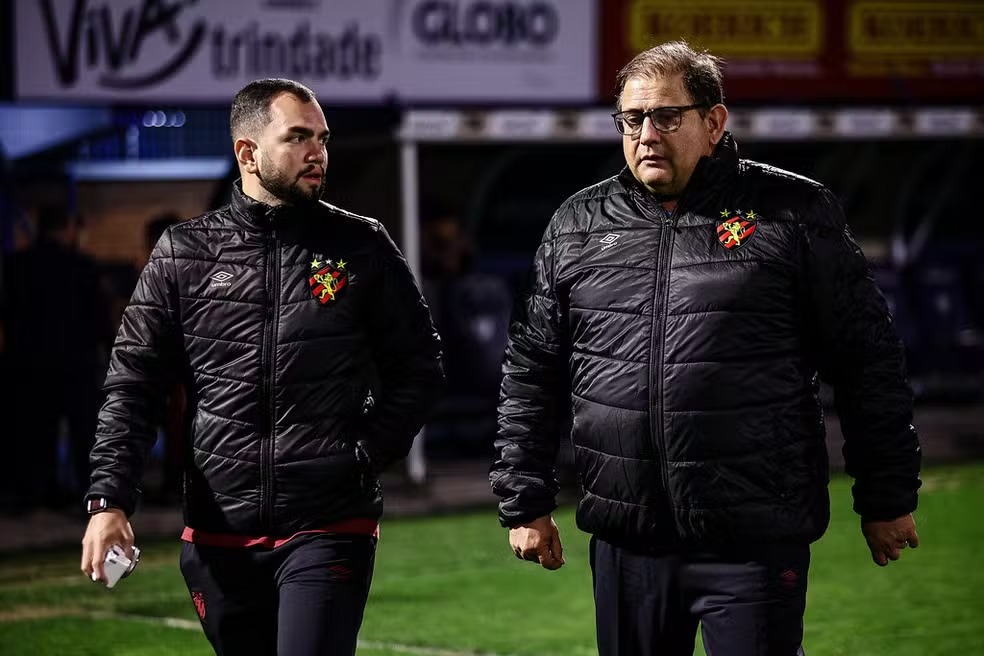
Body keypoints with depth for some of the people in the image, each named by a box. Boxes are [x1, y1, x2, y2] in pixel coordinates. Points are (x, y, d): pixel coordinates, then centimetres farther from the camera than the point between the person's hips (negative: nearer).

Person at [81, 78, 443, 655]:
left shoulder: (363, 248, 4)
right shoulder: (184, 255, 5)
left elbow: (420, 366, 10)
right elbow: (133, 385, 4)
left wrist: (368, 456, -3)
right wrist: (109, 499, -8)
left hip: (330, 528, -2)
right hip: (218, 536, 2)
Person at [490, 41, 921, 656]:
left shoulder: (795, 214, -2)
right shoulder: (578, 225, 9)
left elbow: (870, 362, 1)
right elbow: (531, 371, 14)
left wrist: (887, 500, 1)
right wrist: (525, 503, 10)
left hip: (758, 542, -4)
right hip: (626, 543, 4)